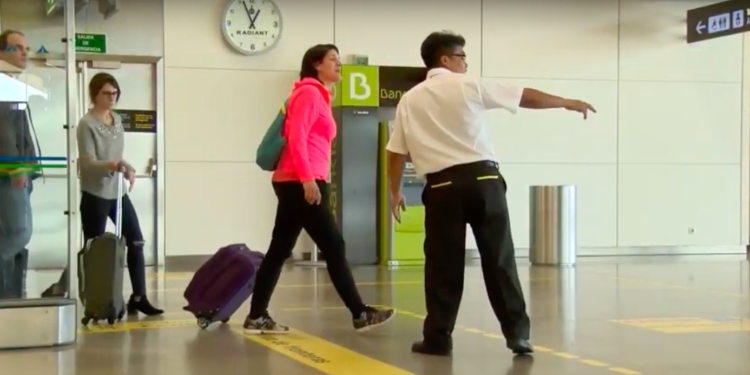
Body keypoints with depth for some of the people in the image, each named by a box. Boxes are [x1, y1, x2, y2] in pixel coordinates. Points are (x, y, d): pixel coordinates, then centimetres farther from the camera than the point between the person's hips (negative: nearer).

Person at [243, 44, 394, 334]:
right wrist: (308, 179, -23)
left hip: (295, 183, 10)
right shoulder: (310, 92, -6)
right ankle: (360, 314, -1)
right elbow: (296, 138, -16)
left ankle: (257, 317, 8)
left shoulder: (317, 95, 23)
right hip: (301, 183, -10)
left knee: (279, 250, 7)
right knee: (333, 247, -6)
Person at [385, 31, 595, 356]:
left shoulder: (409, 100, 10)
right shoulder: (469, 85, 3)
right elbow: (528, 98, 8)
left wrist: (395, 193, 21)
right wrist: (569, 103, 20)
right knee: (499, 259, 3)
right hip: (482, 179, -1)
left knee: (443, 265, 7)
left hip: (442, 186, 2)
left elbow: (395, 153, 9)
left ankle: (437, 338, 9)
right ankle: (517, 335, 4)